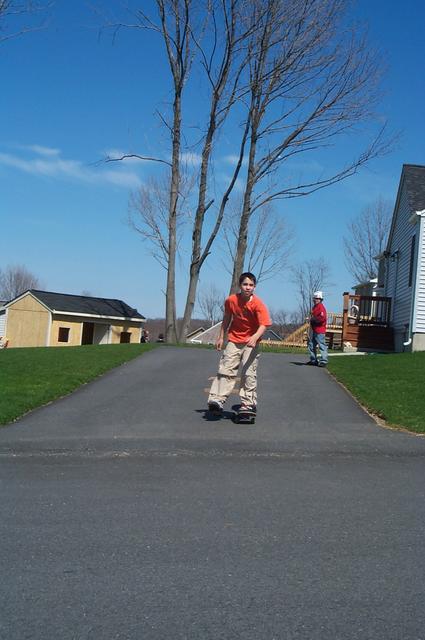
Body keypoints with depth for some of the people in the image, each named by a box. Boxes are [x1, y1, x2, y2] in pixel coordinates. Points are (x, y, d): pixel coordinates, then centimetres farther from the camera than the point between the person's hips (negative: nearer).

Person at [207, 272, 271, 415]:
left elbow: (263, 325, -27)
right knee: (225, 369, -2)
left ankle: (248, 403, 6)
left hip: (251, 342, -3)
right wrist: (221, 337, 11)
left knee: (248, 373, -3)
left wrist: (255, 338, -45)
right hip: (234, 340, 3)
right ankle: (216, 400, -2)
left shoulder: (258, 304, -19)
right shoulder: (231, 300, -8)